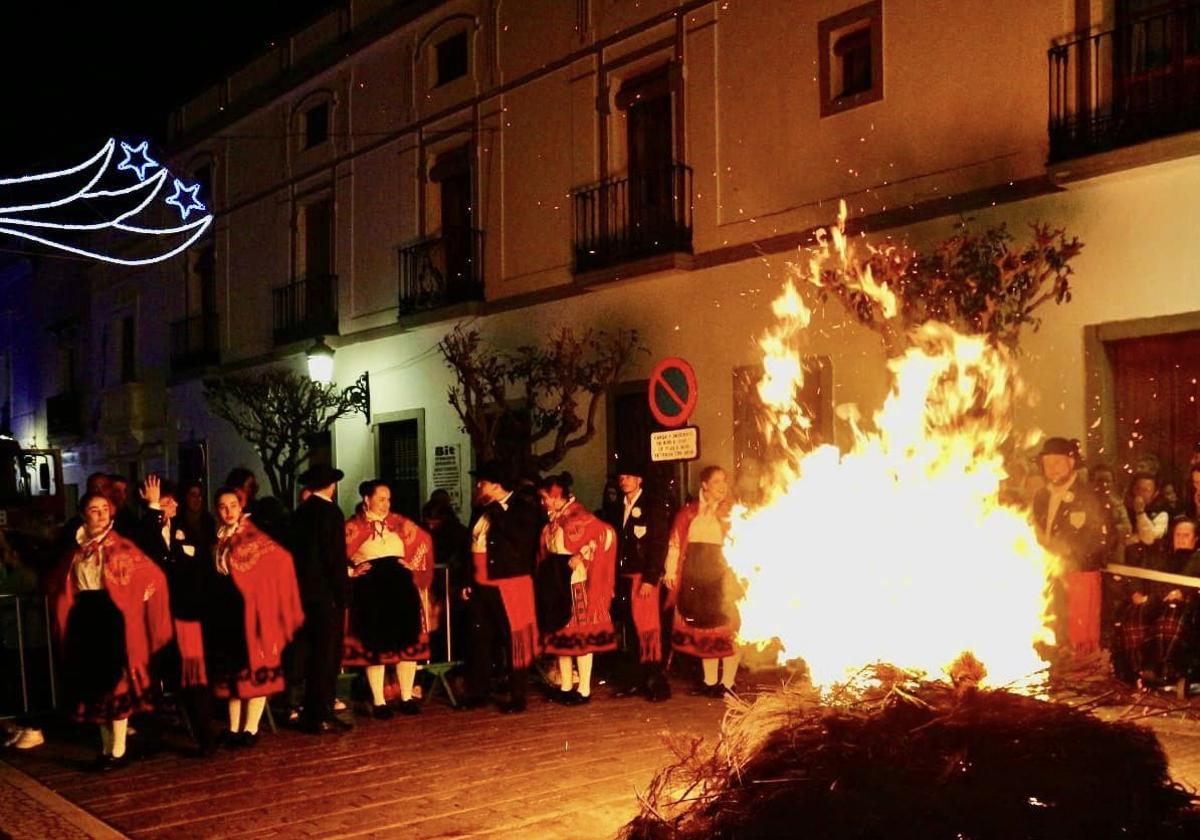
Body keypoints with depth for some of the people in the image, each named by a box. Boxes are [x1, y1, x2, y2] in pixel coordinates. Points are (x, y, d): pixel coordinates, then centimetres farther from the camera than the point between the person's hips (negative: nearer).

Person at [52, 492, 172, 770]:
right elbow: (64, 588, 21)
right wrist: (65, 622, 12)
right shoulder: (76, 549, 9)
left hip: (113, 618, -5)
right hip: (84, 619, 5)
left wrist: (133, 604, -4)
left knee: (116, 683, -3)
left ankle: (118, 751, 2)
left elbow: (155, 577, -6)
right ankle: (107, 748, 19)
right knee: (95, 684, 9)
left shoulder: (121, 547, -5)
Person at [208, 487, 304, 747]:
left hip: (252, 610, -5)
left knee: (256, 669, -2)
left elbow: (281, 559, -16)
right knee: (232, 671, 8)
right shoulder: (217, 540, 9)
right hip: (226, 612, 5)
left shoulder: (255, 537, -6)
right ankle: (234, 728, 13)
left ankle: (251, 729, 2)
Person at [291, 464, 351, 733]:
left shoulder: (300, 513, 10)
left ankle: (311, 713, 22)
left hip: (304, 590, 8)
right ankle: (322, 716, 2)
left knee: (315, 653, 16)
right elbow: (336, 557, -16)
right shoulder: (330, 512, -13)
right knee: (327, 655, -1)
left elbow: (297, 553, 12)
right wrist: (342, 592, -12)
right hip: (327, 593, -7)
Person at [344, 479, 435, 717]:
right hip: (370, 590, -3)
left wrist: (413, 564, 7)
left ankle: (407, 697, 14)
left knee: (408, 642, 4)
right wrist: (351, 571, -11)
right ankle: (378, 702, 10)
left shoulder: (399, 523, 8)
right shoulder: (353, 527, -1)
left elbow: (424, 539, 16)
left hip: (401, 587, 3)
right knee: (375, 646, 3)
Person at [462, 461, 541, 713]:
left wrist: (497, 510, -18)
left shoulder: (524, 509, -7)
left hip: (510, 587, -7)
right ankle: (477, 694, 21)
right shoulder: (483, 511, 14)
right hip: (481, 587, 7)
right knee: (479, 641, 11)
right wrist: (467, 581, 14)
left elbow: (521, 539, -24)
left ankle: (517, 697, 9)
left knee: (515, 642, 1)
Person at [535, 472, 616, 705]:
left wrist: (582, 556, -21)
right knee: (560, 633, 10)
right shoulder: (552, 520, 12)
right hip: (555, 583, 8)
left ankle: (584, 690, 3)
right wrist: (545, 579, 7)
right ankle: (565, 686, 18)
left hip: (574, 582, -8)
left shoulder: (579, 516, -12)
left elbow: (607, 534, -21)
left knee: (580, 633, -2)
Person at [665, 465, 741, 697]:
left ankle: (728, 682, 6)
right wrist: (671, 573, -1)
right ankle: (709, 681, 20)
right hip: (695, 579, 3)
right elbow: (676, 543, 5)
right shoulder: (689, 512, 7)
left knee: (726, 629, -2)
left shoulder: (732, 512, 1)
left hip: (721, 577, -3)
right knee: (702, 629, 10)